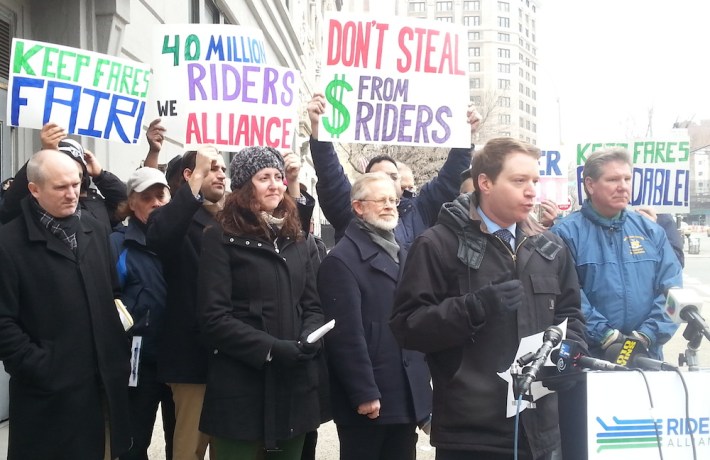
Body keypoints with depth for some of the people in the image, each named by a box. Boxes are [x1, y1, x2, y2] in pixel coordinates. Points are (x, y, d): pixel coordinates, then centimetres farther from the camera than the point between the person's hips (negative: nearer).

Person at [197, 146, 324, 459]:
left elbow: (312, 305, 13)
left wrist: (308, 340, -8)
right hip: (242, 386, -5)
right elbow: (214, 318, -11)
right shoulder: (221, 239, -4)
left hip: (295, 384, 6)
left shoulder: (296, 239, 15)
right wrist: (270, 348, -19)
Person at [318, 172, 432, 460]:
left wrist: (422, 381, 12)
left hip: (407, 397, 8)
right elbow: (346, 334, -17)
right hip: (368, 399, -8)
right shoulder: (341, 259, -11)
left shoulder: (402, 256, 17)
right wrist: (364, 394, -19)